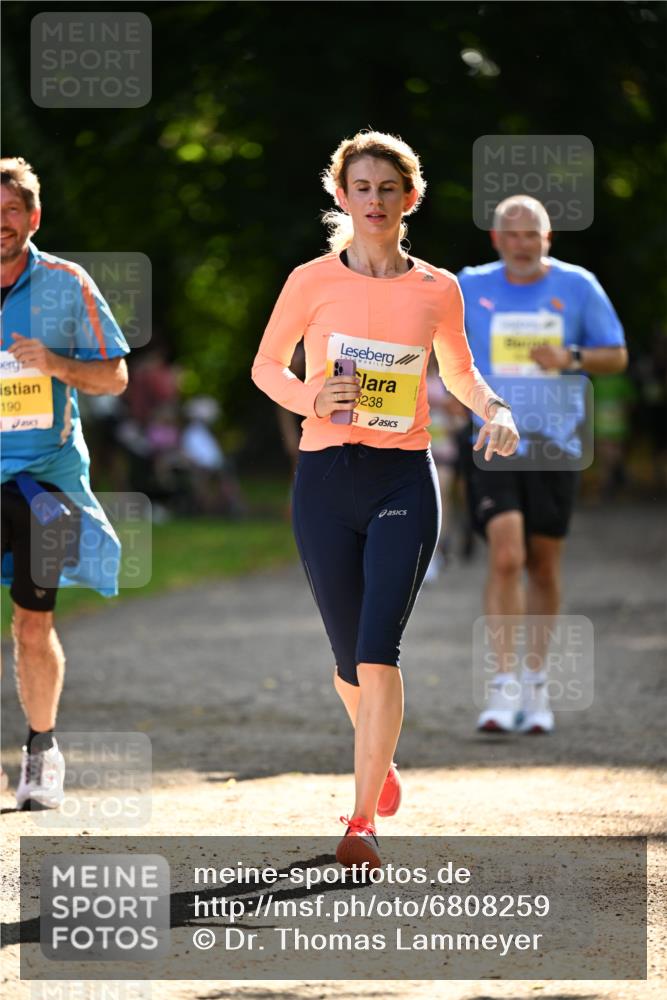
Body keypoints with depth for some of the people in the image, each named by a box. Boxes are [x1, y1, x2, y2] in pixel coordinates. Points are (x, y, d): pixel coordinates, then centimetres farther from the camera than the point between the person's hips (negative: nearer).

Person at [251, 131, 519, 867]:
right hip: (326, 478, 1)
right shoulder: (313, 280, 0)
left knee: (378, 654, -14)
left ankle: (362, 821, -9)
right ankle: (380, 758, 42)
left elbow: (458, 371, 19)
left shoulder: (437, 290, 4)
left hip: (404, 480, -1)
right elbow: (265, 366, 9)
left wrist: (494, 411, -1)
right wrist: (312, 398, -11)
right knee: (351, 659, 10)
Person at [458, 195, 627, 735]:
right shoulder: (471, 288, 3)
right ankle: (505, 684, -15)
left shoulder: (578, 286, 2)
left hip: (555, 445, 1)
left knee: (544, 565, 8)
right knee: (506, 557, -16)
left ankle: (536, 680, 25)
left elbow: (617, 355, 7)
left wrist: (571, 358, -12)